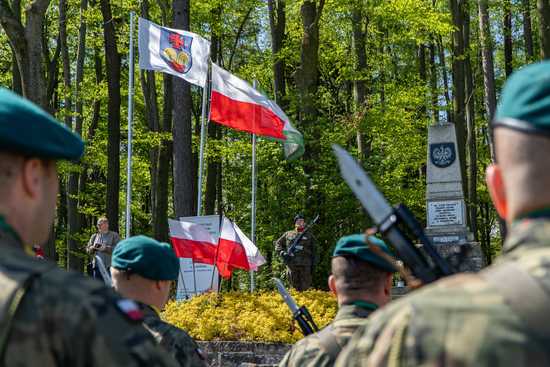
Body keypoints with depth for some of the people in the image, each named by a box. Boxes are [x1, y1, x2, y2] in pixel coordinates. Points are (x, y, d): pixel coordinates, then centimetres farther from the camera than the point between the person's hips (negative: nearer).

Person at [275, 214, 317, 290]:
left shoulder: (309, 235, 14)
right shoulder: (288, 234, 15)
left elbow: (313, 252, 12)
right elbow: (278, 244, 19)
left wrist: (312, 265, 4)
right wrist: (282, 253, 0)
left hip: (305, 266, -1)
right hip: (292, 265, 1)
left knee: (305, 288, -5)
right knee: (294, 287, 4)